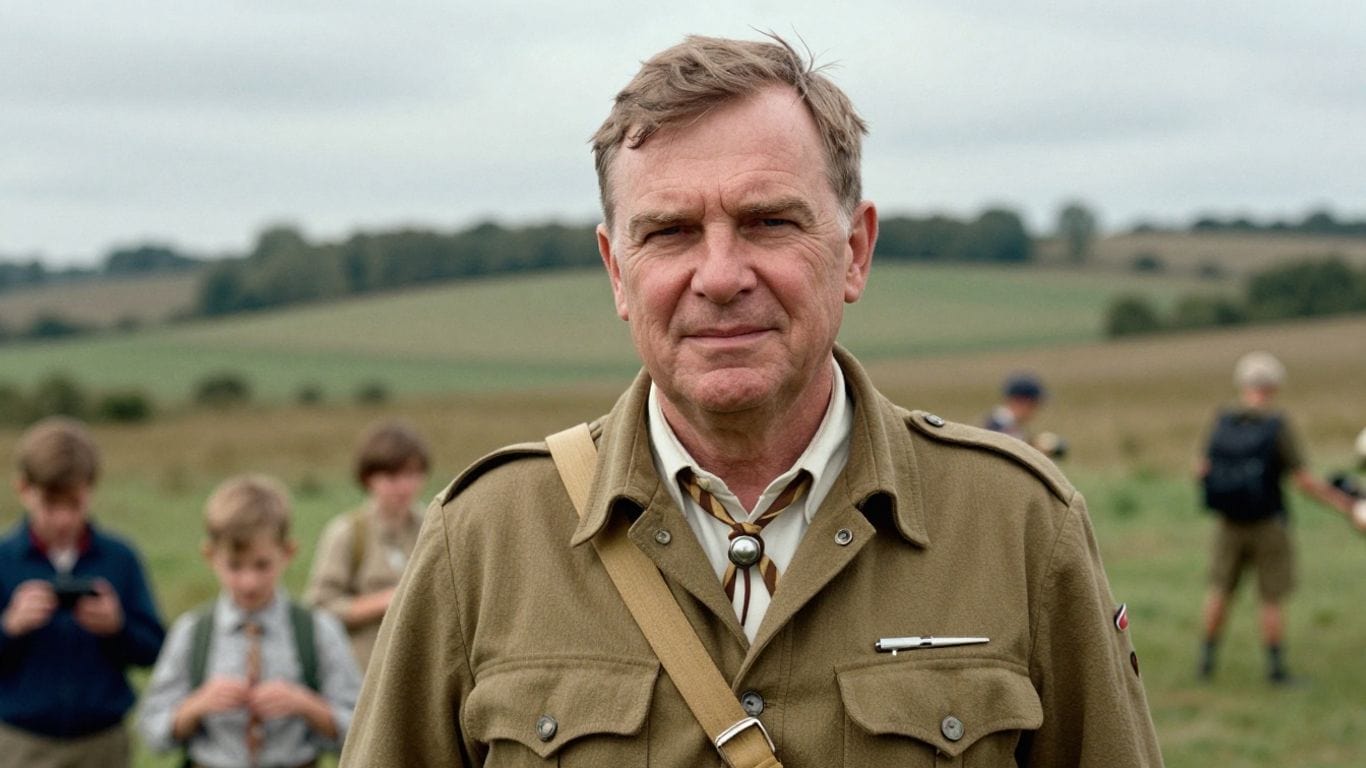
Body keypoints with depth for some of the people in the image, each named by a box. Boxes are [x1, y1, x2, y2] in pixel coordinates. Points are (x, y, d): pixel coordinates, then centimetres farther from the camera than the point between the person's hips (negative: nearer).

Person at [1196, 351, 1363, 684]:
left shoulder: (1222, 421, -7)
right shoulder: (1278, 425, -17)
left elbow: (1203, 470, 0)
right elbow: (1304, 481, -18)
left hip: (1228, 523, 3)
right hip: (1269, 524, -3)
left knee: (1220, 590, 18)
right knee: (1272, 598, 8)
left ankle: (1207, 660, 20)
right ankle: (1275, 666, 11)